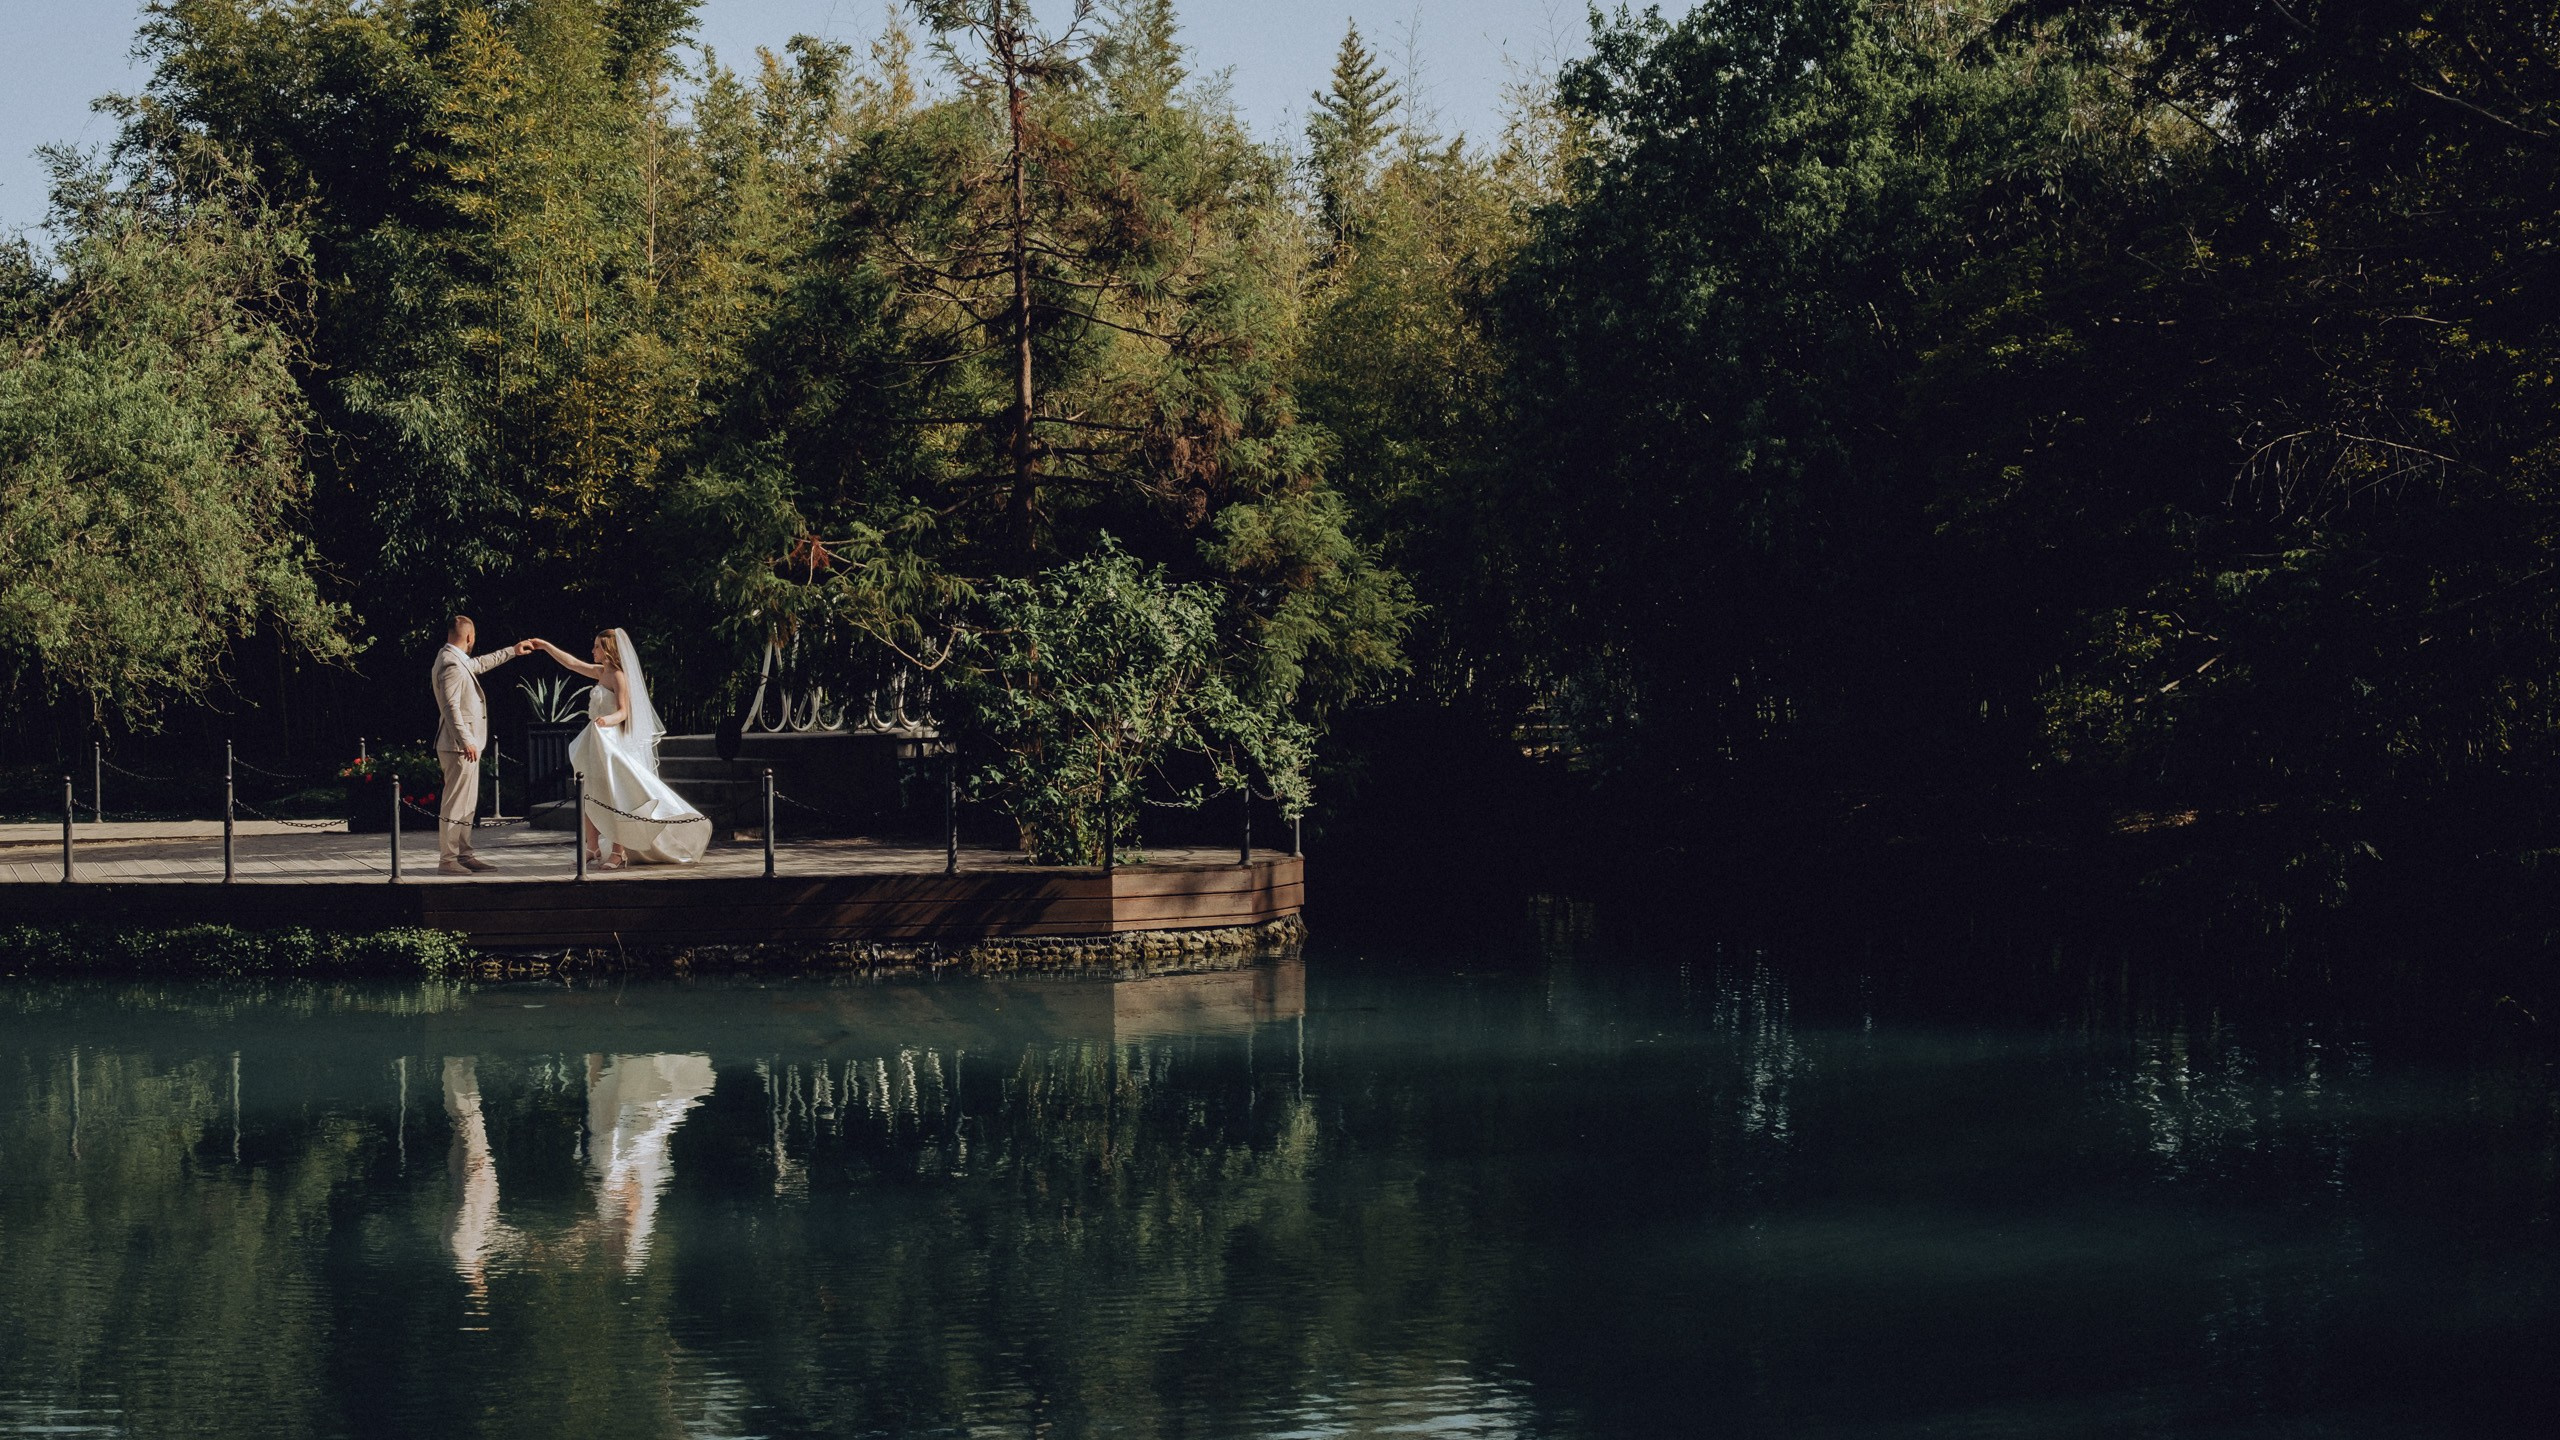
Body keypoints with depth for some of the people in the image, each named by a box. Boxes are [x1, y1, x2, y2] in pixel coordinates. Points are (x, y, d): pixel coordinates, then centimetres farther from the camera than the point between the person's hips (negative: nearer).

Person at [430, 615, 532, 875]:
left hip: (466, 745, 11)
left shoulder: (458, 660, 15)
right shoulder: (451, 664, -17)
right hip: (459, 746, -11)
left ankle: (463, 855, 18)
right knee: (455, 804, -8)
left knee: (468, 805, 13)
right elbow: (451, 706, -23)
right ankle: (447, 859, -7)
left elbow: (481, 663, 36)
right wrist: (465, 741, -25)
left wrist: (512, 651, 41)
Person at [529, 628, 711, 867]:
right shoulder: (601, 672, 14)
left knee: (614, 798, -8)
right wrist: (545, 646, 22)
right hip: (596, 741, 9)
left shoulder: (619, 676, -11)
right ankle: (593, 848, 16)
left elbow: (623, 712, -17)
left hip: (612, 744, -9)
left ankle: (619, 852, -5)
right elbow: (571, 662, 22)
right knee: (588, 796, 9)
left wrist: (608, 720, -37)